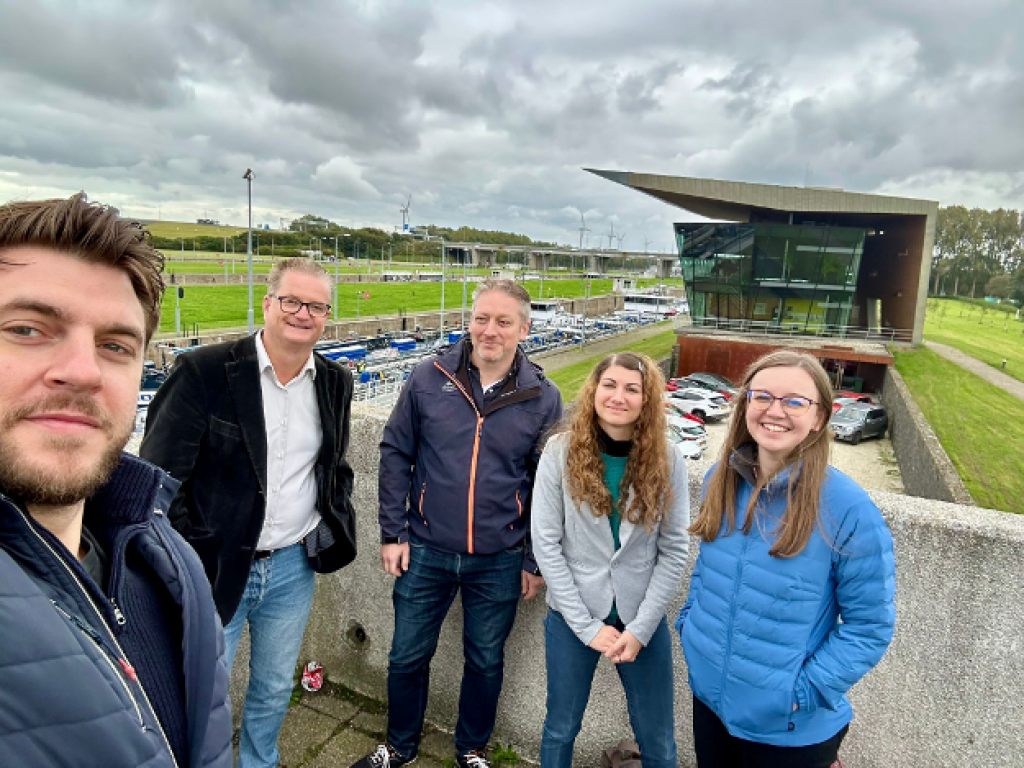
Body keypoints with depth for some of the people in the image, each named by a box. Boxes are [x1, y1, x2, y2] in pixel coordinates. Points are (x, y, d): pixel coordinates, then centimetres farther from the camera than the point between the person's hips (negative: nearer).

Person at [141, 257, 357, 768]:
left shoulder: (335, 382, 2)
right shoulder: (203, 372, -14)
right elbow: (159, 477, -11)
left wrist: (333, 526, 4)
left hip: (294, 567, 4)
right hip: (214, 570, -4)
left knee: (275, 689, 22)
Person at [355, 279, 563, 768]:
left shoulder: (543, 399, -7)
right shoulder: (429, 379, -7)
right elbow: (395, 454, 0)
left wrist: (535, 560, 2)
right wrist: (393, 533, -1)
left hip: (499, 563, 0)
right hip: (425, 552, 1)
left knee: (485, 663, 18)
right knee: (407, 657, 16)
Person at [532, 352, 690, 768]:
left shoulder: (667, 459, -8)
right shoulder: (560, 452, -12)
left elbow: (674, 550, -5)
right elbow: (546, 545, -10)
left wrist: (640, 627, -10)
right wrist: (587, 625, -11)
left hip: (644, 618, 1)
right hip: (572, 616, -1)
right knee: (561, 729, 19)